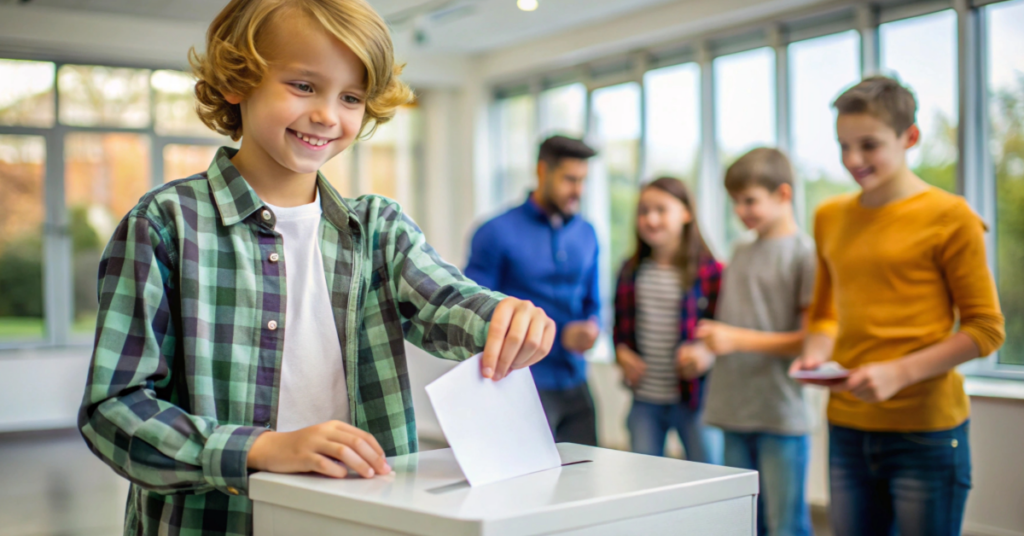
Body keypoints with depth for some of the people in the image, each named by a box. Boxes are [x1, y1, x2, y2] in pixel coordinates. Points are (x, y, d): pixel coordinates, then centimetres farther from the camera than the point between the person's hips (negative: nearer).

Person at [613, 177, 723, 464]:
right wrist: (622, 354, -2)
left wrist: (708, 354, -24)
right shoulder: (631, 271, 8)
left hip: (695, 399, -4)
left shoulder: (710, 271, -8)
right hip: (645, 401, 4)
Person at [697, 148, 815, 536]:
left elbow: (814, 340, -11)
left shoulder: (805, 253, -7)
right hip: (735, 413, 6)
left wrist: (739, 340, -14)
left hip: (781, 416, -6)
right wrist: (713, 334, 4)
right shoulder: (741, 252, 14)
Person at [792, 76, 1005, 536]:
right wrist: (815, 355, 0)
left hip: (926, 433, -5)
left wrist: (900, 372, -16)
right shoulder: (829, 217, 10)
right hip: (847, 429, 5)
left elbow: (986, 329, -5)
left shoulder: (948, 217, -6)